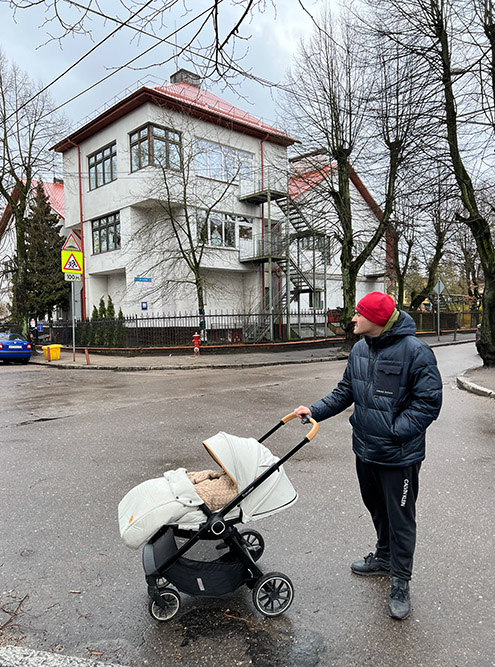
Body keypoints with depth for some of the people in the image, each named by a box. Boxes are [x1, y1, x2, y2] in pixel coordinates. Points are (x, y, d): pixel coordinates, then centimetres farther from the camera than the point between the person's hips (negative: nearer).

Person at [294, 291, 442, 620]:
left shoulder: (414, 351, -20)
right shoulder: (360, 349, 2)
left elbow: (428, 401, -19)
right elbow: (346, 391, 11)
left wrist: (394, 431, -22)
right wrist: (316, 410, 0)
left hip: (399, 456, -7)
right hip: (365, 449, 7)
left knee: (400, 518, 8)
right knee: (377, 508, 24)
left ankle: (400, 583, 25)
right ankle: (384, 558, 47)